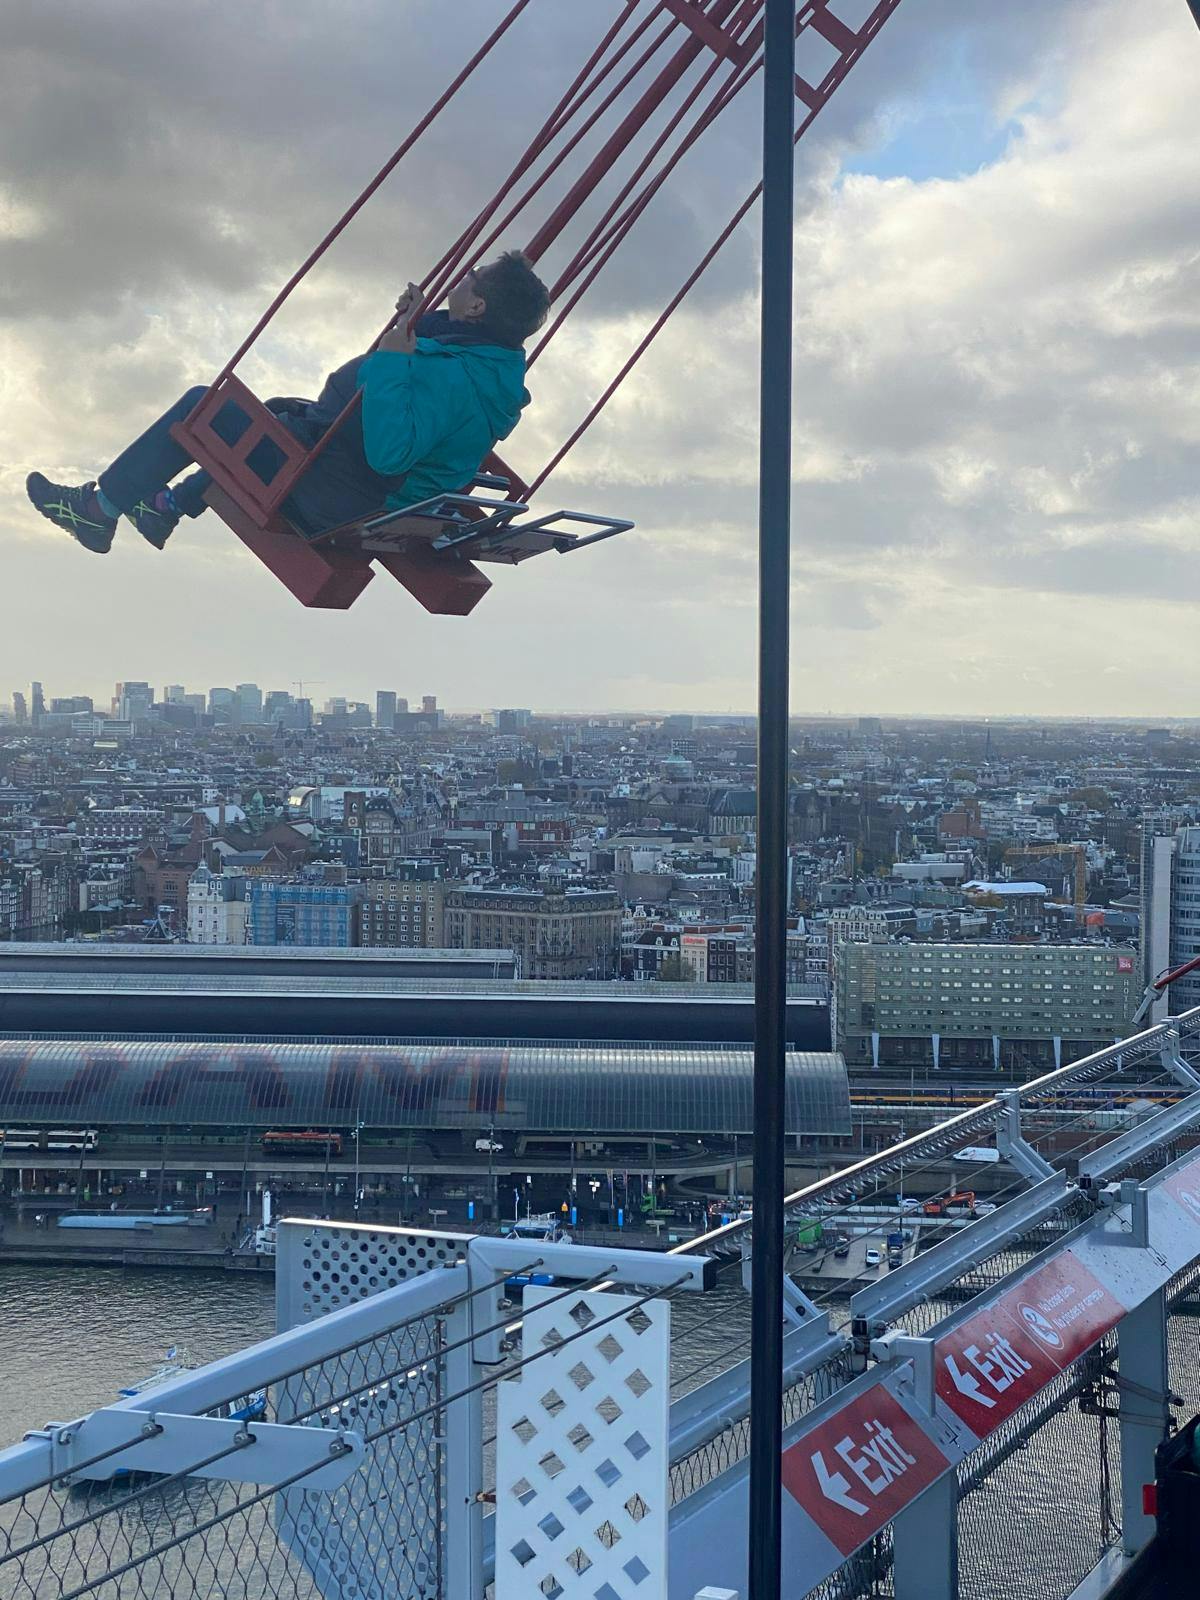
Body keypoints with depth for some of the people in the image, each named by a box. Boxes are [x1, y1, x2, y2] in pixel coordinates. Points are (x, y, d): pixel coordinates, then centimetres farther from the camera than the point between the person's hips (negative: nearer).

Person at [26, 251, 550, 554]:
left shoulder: (454, 378, -30)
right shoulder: (497, 364, 0)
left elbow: (389, 451, -42)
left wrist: (392, 359, -37)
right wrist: (420, 326, 3)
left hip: (338, 499, -10)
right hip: (379, 501, 10)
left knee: (203, 407, -2)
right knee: (277, 411, 34)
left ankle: (99, 507, 12)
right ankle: (168, 507, 41)